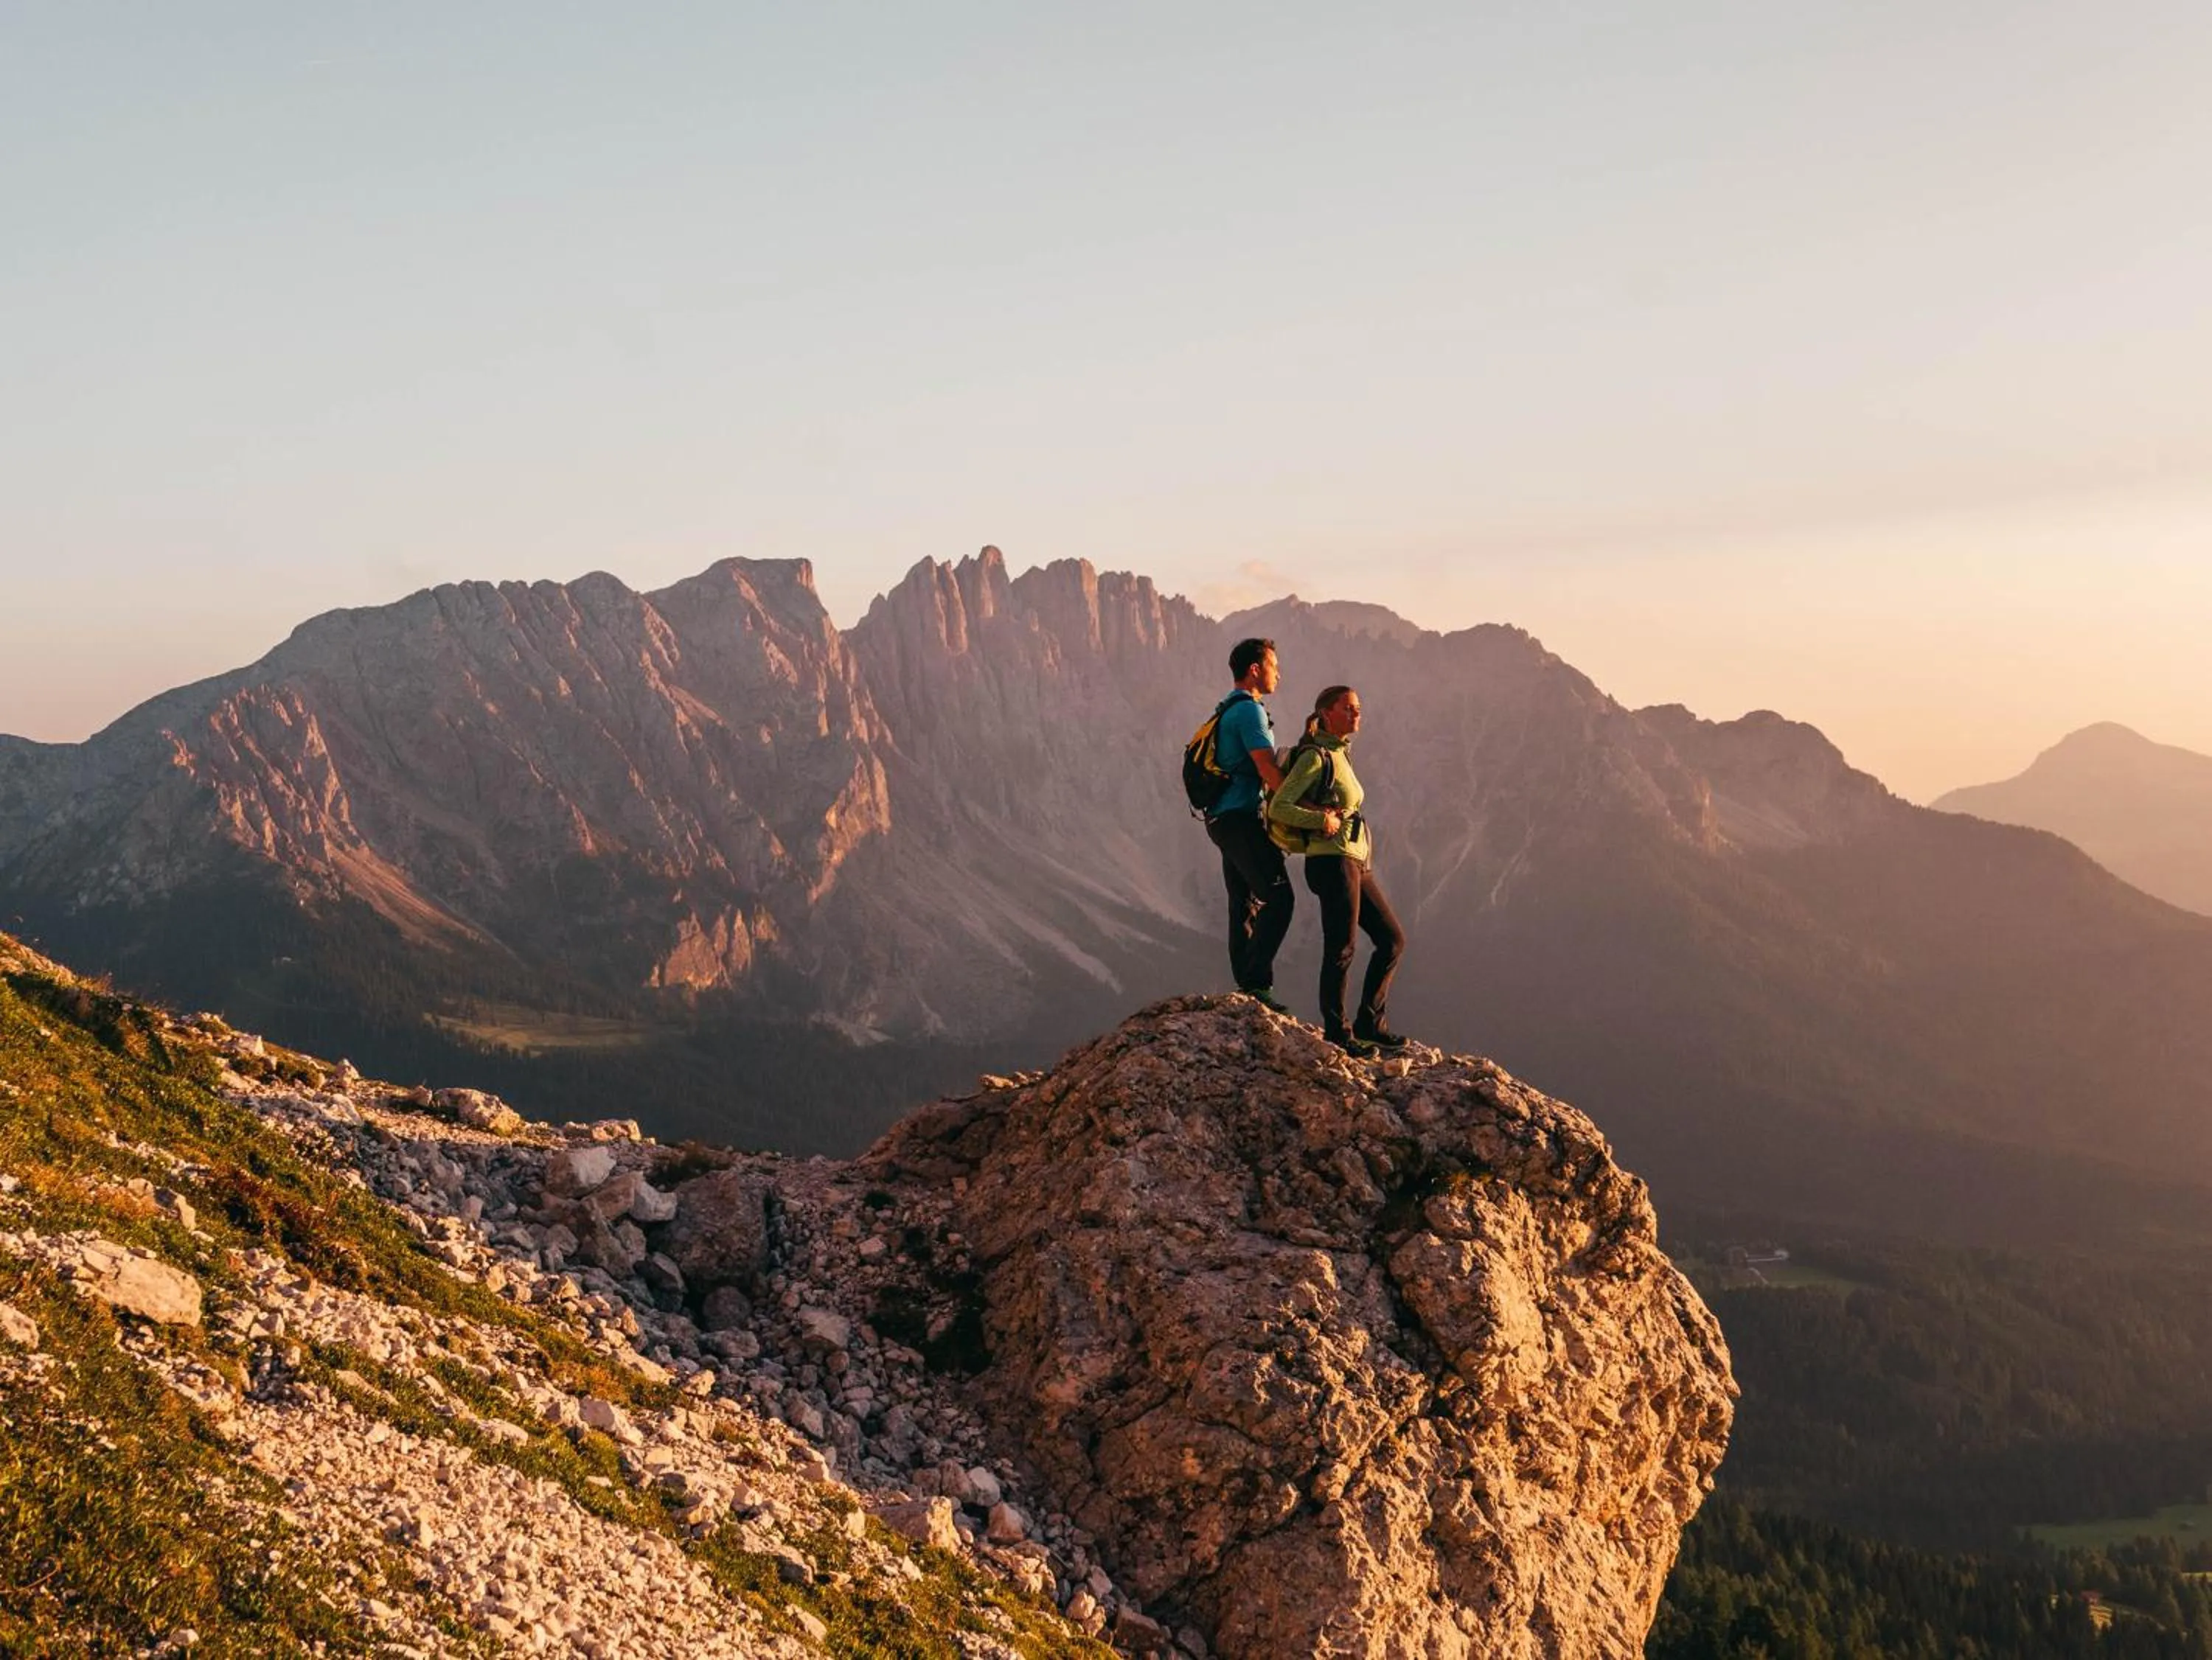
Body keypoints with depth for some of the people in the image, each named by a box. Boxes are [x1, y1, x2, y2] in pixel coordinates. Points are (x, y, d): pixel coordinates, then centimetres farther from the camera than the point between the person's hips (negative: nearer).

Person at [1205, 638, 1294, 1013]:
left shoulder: (1229, 711, 21)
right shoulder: (1249, 710, -12)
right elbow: (1268, 770, -19)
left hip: (1227, 817, 11)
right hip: (1241, 817, -11)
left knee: (1245, 905, 11)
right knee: (1278, 898, -13)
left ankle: (1246, 985, 13)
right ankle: (1257, 982, -16)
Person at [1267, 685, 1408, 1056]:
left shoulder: (1341, 754, 17)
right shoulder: (1315, 757, -9)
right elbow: (1278, 808, -16)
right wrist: (1322, 820, -25)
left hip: (1357, 861, 9)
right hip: (1333, 860, -9)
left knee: (1393, 939, 8)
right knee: (1342, 948, -6)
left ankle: (1370, 1023, 14)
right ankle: (1337, 1033, 4)